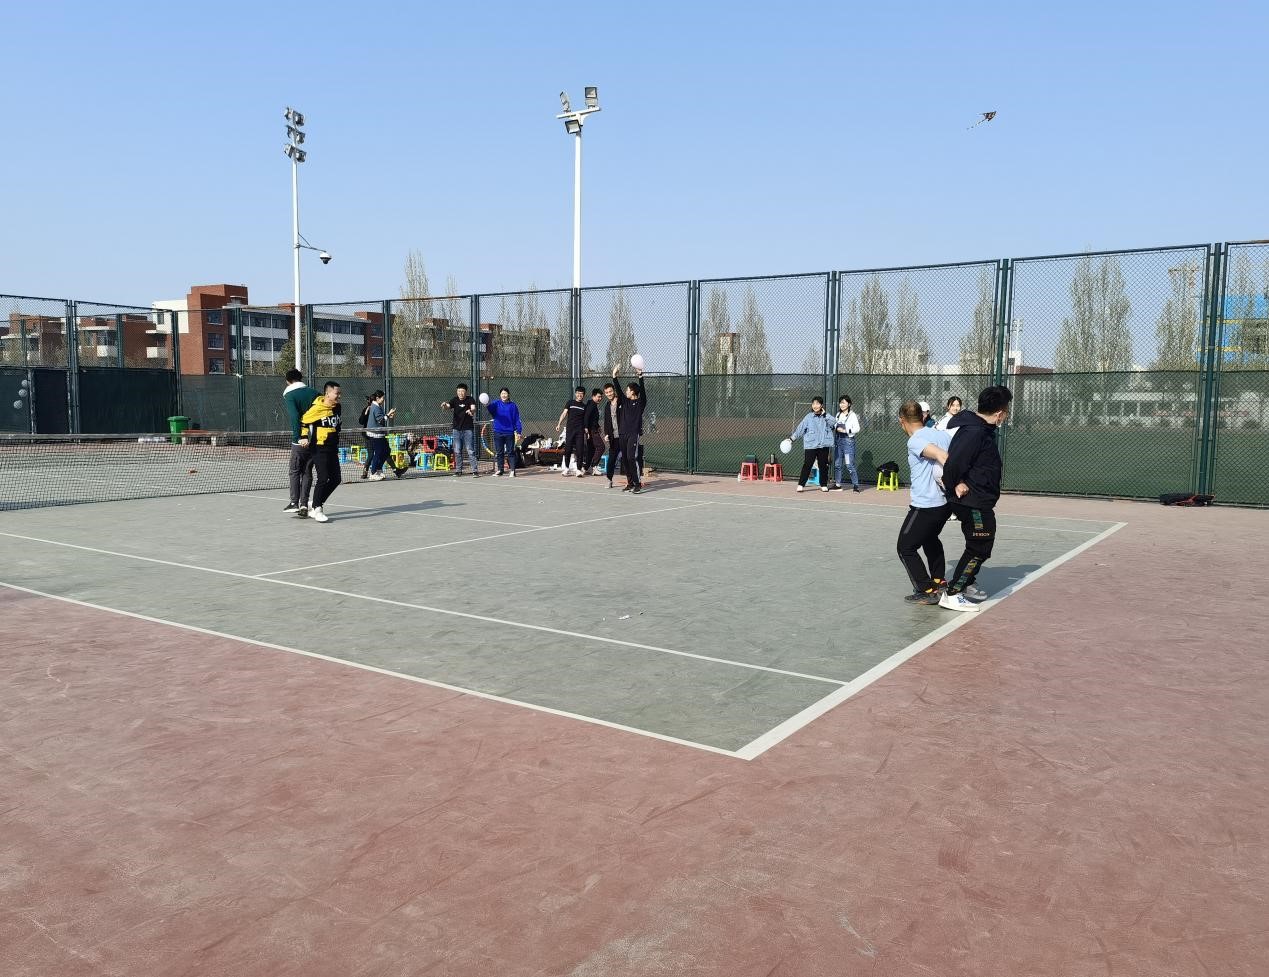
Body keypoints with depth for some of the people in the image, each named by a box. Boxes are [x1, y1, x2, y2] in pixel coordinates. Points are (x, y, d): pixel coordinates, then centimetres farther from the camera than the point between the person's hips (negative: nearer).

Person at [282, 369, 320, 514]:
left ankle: (294, 503, 2)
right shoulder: (314, 392, 8)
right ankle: (304, 503, 9)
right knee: (307, 472, 10)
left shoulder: (289, 395, -5)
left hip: (300, 441, -4)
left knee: (295, 472, 6)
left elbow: (294, 417, -19)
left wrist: (299, 437, -22)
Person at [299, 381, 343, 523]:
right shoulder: (316, 409, -14)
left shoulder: (337, 407, 7)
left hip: (332, 449, 8)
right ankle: (317, 509, 3)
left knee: (335, 479, 8)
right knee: (323, 478, -11)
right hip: (320, 449, -8)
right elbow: (303, 422, -3)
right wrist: (304, 437, -12)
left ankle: (316, 506, 20)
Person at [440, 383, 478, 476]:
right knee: (457, 451, 8)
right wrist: (444, 405, -39)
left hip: (468, 429, -3)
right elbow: (447, 407, -15)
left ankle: (475, 471, -4)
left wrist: (471, 411, -46)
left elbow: (473, 408, -21)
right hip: (456, 429, 3)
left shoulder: (470, 399, -5)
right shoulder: (454, 400, 1)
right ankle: (458, 470, 17)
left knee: (470, 451, -5)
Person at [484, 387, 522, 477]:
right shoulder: (496, 404, 3)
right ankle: (499, 470, 16)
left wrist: (518, 431, -4)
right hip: (498, 432, 2)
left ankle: (512, 470, 2)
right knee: (499, 452, 9)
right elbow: (491, 408, -18)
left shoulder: (512, 405, 2)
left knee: (510, 452, 1)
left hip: (509, 432, -2)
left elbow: (517, 419, 2)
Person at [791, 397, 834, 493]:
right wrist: (792, 438, -3)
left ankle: (823, 485, 19)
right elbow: (800, 429, 2)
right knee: (807, 465, -8)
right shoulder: (808, 417, 3)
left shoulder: (826, 416, 8)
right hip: (810, 445, -2)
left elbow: (833, 423, -8)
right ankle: (801, 485, -6)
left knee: (823, 465, 8)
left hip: (823, 445, 2)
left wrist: (824, 415, -10)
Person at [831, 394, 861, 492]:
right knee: (837, 464, 8)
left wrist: (845, 430, -16)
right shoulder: (838, 414, 14)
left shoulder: (852, 415, -5)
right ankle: (837, 485, 16)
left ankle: (855, 485, -7)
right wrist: (836, 428, 5)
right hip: (838, 440, 7)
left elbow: (857, 428, -11)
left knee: (849, 464, -12)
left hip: (848, 440, -7)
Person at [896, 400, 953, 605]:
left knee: (905, 548, 5)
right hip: (947, 502, 8)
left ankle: (927, 591, 2)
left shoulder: (914, 441, -14)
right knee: (930, 538, 32)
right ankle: (939, 580, 38)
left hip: (925, 505, -8)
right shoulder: (943, 434, 8)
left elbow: (941, 455, -29)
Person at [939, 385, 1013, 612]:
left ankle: (966, 585, 35)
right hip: (973, 502, -10)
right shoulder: (974, 433, -24)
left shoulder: (982, 429, 9)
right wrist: (954, 486, -11)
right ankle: (952, 595, 3)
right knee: (978, 549, -3)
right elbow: (953, 463, -30)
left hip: (980, 502, 10)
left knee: (981, 547, 22)